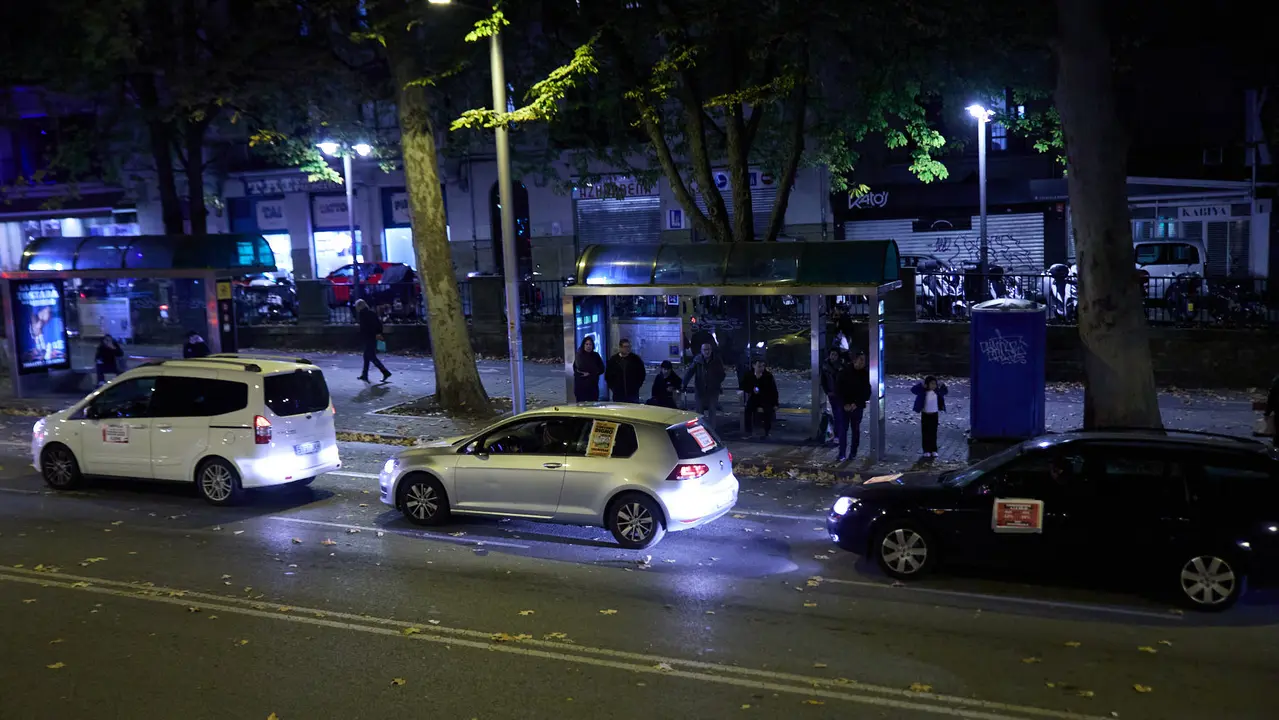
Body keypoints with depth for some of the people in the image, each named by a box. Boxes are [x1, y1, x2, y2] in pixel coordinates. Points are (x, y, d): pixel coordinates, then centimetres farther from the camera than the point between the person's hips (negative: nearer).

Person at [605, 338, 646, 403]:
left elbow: (641, 373, 10)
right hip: (618, 394, 1)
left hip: (633, 393, -1)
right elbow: (607, 375, 12)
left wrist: (638, 386, 5)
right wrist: (612, 387, 5)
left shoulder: (635, 359, 3)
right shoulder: (613, 360, 5)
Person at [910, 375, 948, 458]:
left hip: (934, 414, 2)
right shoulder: (923, 392, -14)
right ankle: (926, 451, 11)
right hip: (925, 414, -2)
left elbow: (944, 392, 14)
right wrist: (921, 385, -34)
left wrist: (943, 386, -6)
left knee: (933, 433, 8)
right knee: (926, 433, 4)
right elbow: (913, 390, -24)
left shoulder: (937, 392, -4)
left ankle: (933, 450, 16)